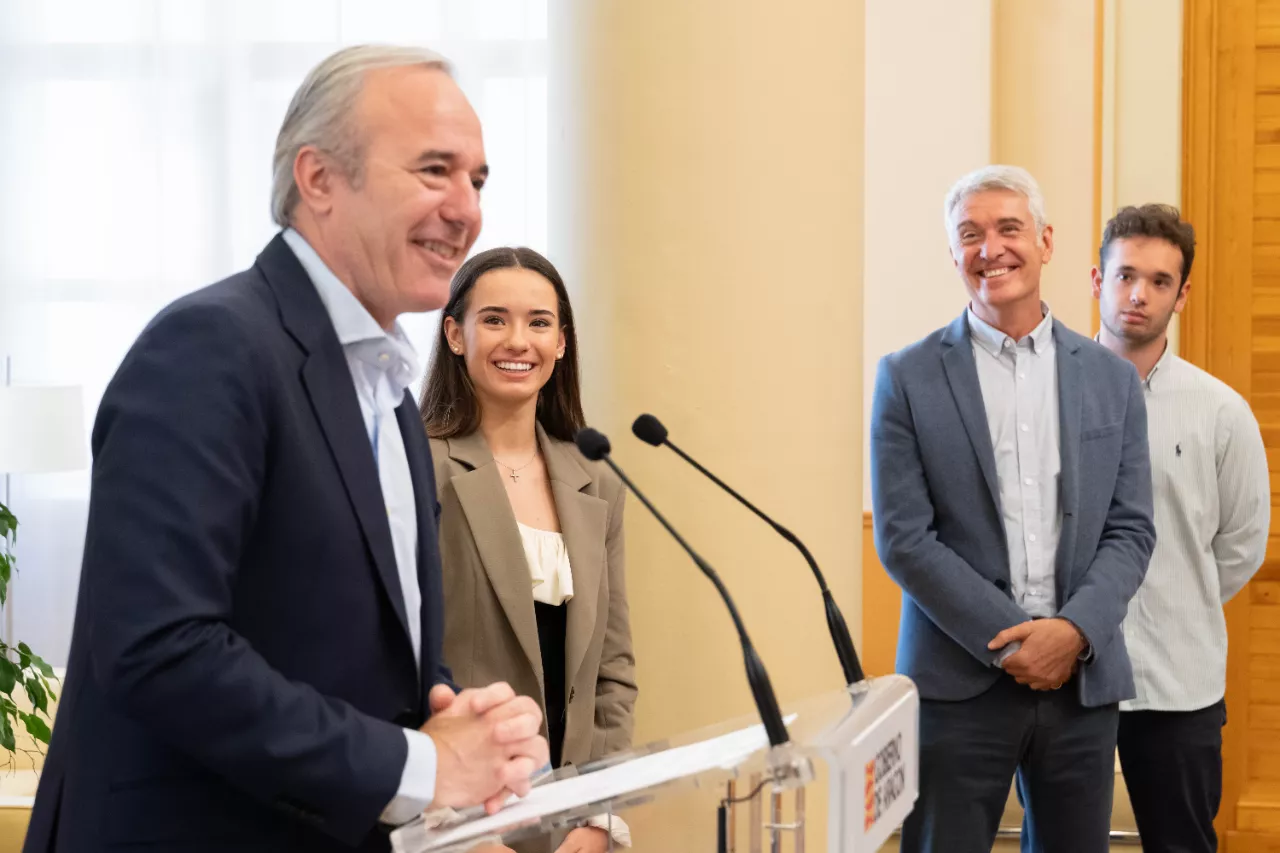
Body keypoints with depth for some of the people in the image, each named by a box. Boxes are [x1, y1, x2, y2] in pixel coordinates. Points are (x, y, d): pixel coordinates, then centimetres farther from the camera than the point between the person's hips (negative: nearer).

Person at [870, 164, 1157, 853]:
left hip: (1083, 681, 3)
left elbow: (1131, 530, 5)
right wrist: (1013, 642, -11)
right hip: (959, 683, -2)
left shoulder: (1112, 378, 9)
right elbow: (903, 537, -5)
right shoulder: (908, 377, 0)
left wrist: (1074, 632, -11)